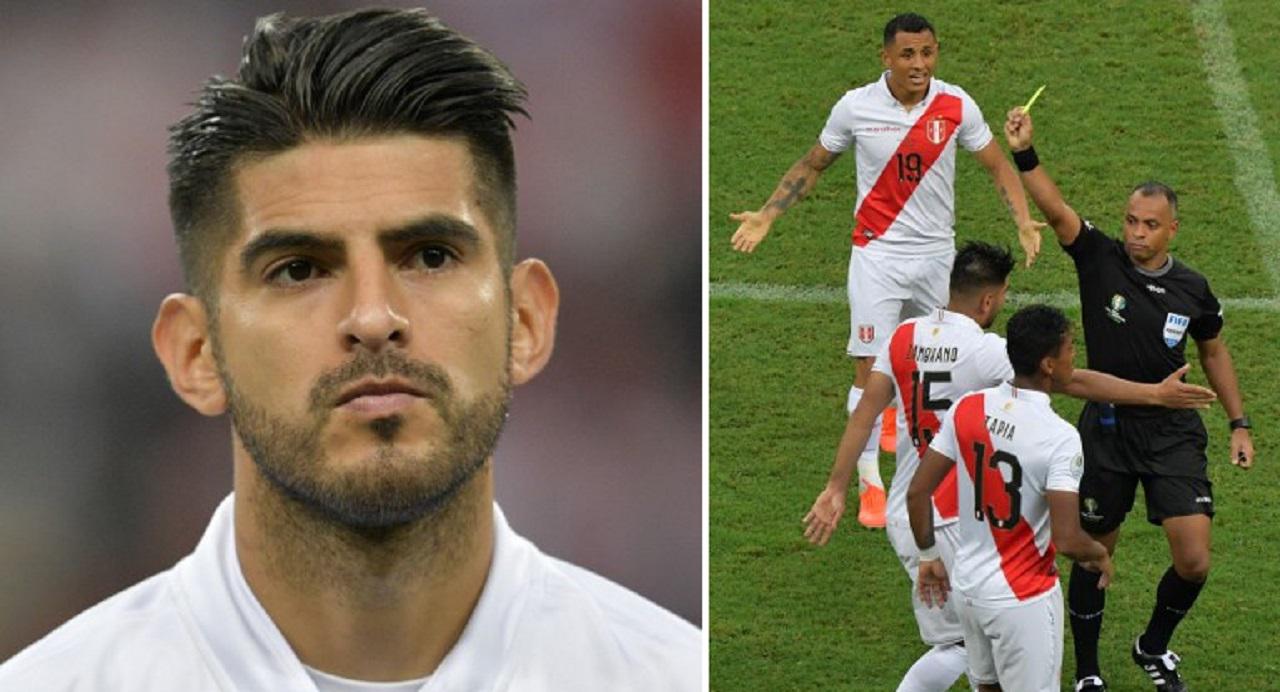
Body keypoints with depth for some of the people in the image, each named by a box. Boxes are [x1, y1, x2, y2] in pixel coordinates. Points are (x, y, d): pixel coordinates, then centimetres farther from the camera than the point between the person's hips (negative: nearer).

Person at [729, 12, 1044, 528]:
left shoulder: (956, 107, -6)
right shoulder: (856, 107, -7)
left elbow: (997, 166, 4)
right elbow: (812, 166, 7)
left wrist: (1023, 222, -10)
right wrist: (766, 216, 1)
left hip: (937, 254, 2)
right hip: (877, 253, -2)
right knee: (870, 368, -8)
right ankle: (870, 485, -4)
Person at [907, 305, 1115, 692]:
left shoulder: (966, 410, -5)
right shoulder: (1059, 438, -22)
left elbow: (918, 492, 0)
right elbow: (1067, 540, -23)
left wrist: (928, 557, 16)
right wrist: (1100, 556, -1)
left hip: (967, 585, 6)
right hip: (1024, 599, -6)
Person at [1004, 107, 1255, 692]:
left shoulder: (1191, 289, -1)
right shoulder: (1101, 260, -9)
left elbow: (1213, 351, 15)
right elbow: (1055, 210, -24)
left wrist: (1239, 424, 14)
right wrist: (1024, 155, -39)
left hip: (1173, 433, 1)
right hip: (1107, 430, -1)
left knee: (1194, 561, -6)